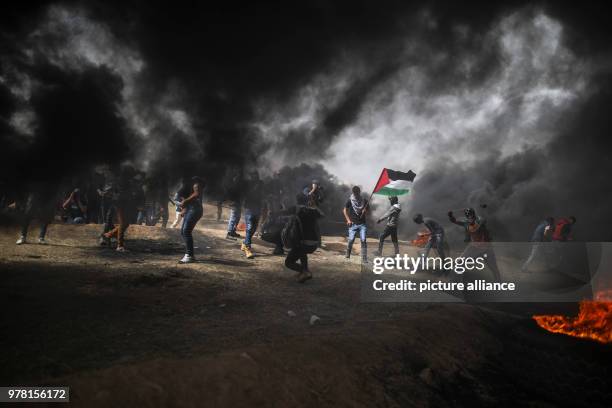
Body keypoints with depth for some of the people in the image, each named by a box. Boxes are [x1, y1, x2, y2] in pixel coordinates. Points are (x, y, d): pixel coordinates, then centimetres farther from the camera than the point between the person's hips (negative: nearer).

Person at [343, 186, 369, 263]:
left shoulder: (364, 201, 3)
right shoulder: (350, 200, -1)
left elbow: (367, 211, 14)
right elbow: (345, 210, 8)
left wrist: (365, 211, -10)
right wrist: (348, 220, 0)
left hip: (362, 223, 1)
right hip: (353, 223, -1)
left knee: (363, 240, -9)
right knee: (351, 240, -1)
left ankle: (364, 258, -6)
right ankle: (347, 254, 24)